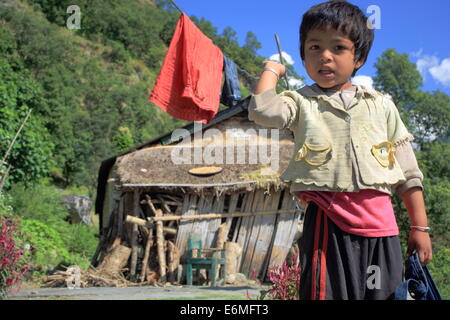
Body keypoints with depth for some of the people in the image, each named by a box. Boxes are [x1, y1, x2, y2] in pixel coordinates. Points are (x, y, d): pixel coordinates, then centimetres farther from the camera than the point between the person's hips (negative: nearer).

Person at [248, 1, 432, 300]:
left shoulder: (381, 105, 12)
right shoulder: (302, 103, 6)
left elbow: (408, 171, 13)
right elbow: (263, 110, -17)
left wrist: (420, 227, 10)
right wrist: (271, 70, 1)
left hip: (380, 221, 3)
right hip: (330, 221, -2)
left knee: (385, 292, 7)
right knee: (329, 290, -2)